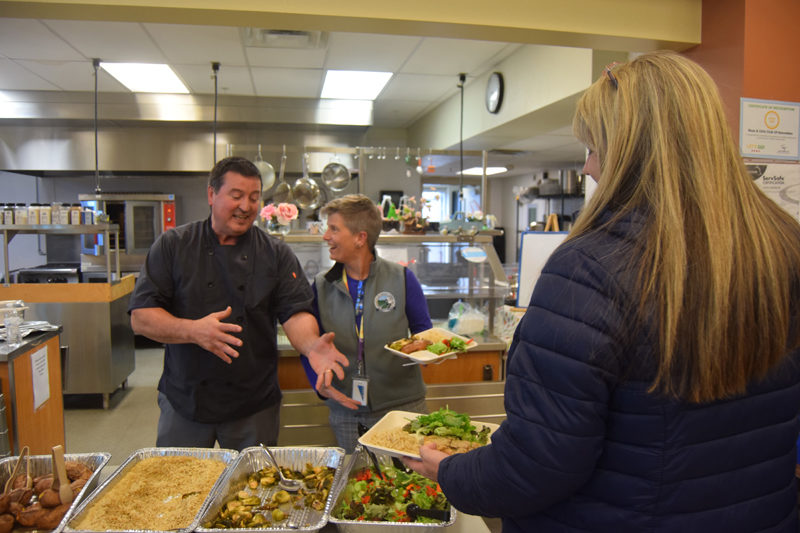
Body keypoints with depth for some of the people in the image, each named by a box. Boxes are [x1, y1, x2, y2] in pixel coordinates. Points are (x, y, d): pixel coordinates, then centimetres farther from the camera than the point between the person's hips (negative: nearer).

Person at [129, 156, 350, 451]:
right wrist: (193, 330, -25)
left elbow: (295, 313, -8)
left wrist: (311, 345, -29)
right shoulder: (172, 245, -2)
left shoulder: (276, 254, -1)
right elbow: (141, 317, -7)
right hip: (184, 402, 0)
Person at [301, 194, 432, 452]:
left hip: (402, 405, -1)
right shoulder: (321, 285, 2)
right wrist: (320, 383, -8)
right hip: (345, 410, 2)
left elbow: (423, 332, 5)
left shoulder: (402, 278, -4)